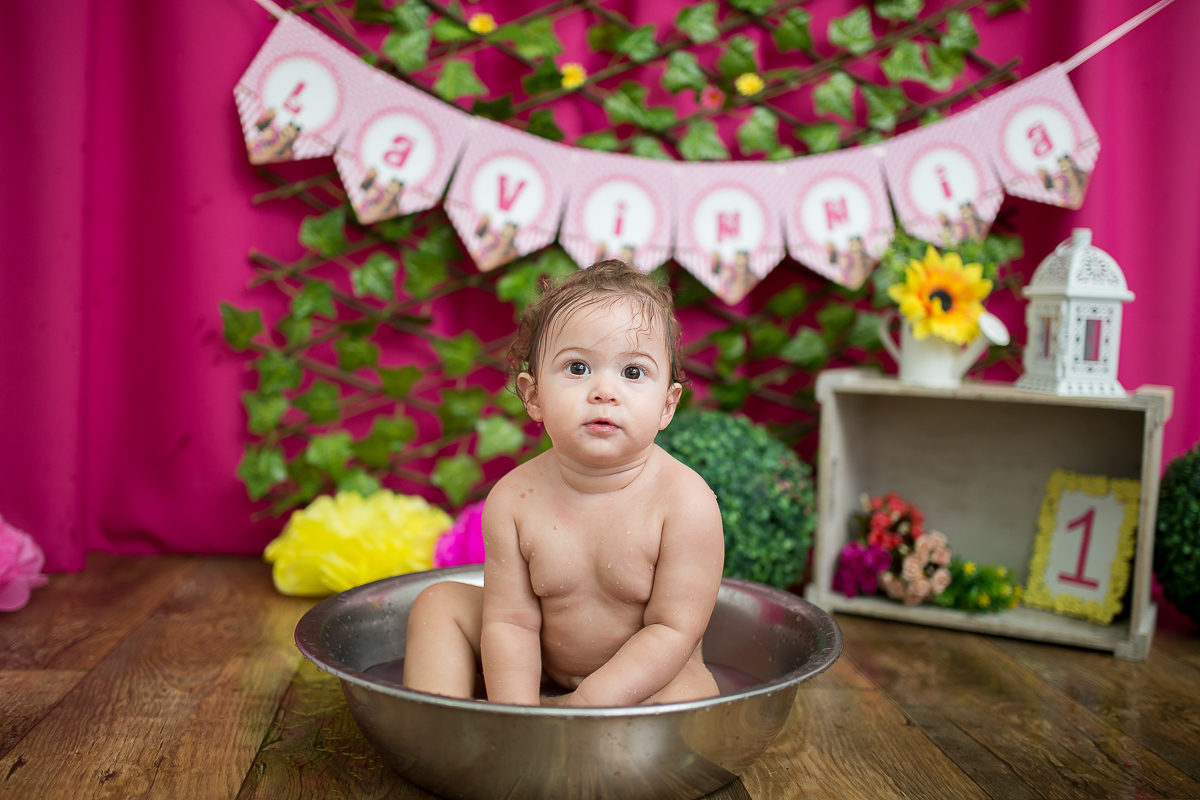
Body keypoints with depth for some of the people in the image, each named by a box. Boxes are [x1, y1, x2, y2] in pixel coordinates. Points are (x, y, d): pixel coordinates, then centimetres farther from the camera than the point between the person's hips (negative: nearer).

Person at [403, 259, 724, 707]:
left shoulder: (688, 503, -26)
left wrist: (585, 703, -30)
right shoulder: (514, 499, -17)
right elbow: (511, 621, -15)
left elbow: (672, 629, -23)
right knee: (439, 602, -5)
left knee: (690, 692, -33)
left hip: (645, 677, -3)